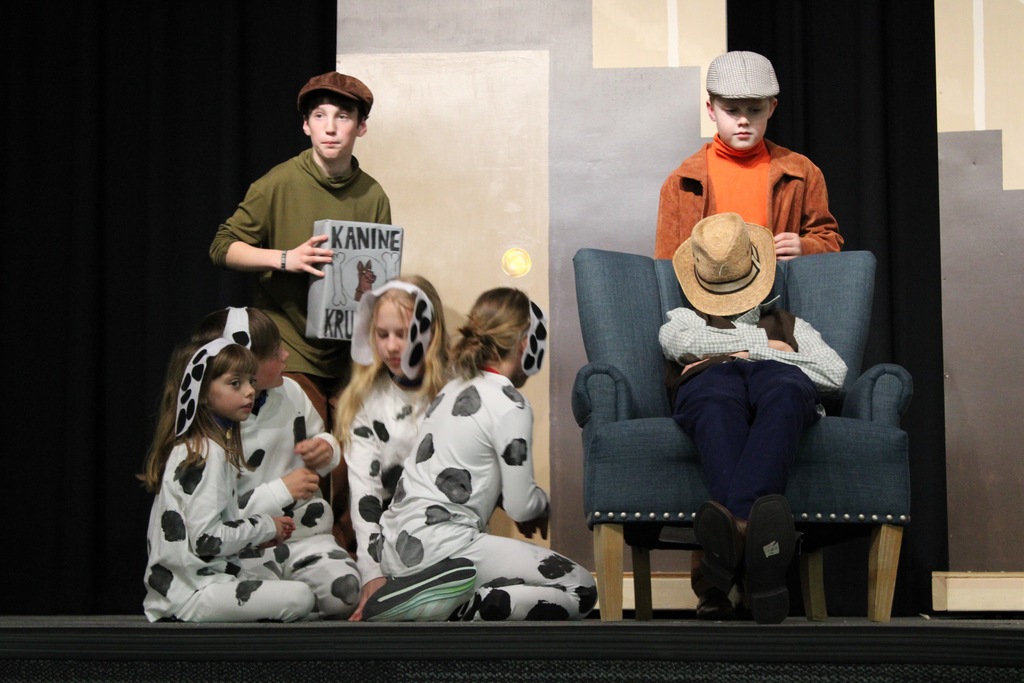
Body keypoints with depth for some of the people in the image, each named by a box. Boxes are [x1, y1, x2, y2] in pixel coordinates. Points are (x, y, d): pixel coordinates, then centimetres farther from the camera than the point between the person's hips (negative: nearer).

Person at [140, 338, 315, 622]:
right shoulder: (207, 454, -15)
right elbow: (206, 539, -20)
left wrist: (261, 532, 9)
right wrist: (264, 527, -6)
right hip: (190, 595, -10)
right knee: (299, 598, -19)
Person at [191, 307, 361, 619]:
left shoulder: (289, 391, 5)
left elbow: (320, 436, 24)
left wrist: (326, 448, -1)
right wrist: (281, 491, -17)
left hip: (306, 534, 5)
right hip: (246, 547, -5)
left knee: (344, 592, -23)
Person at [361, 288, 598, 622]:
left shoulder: (453, 389, 15)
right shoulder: (510, 405, -9)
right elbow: (521, 507, -7)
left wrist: (530, 503, 16)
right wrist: (543, 503, 15)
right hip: (440, 549, -9)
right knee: (581, 589, -5)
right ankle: (450, 612, -17)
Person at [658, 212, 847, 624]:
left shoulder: (789, 325, 43)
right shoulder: (686, 319, 43)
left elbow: (835, 374, 19)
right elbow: (676, 341, 13)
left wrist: (744, 352, 12)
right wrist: (763, 345, 14)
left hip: (777, 378, 1)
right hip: (711, 380, 0)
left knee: (783, 392, -44)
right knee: (717, 401, -44)